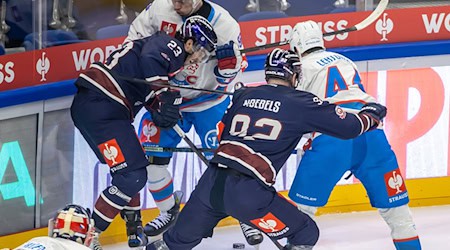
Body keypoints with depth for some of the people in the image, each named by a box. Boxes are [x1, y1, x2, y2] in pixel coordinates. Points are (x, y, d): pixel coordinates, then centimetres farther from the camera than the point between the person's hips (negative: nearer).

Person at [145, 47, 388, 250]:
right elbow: (348, 126, 5)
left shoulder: (243, 95, 17)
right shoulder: (300, 103, 3)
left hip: (211, 180, 6)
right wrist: (372, 114, 23)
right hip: (247, 192, -6)